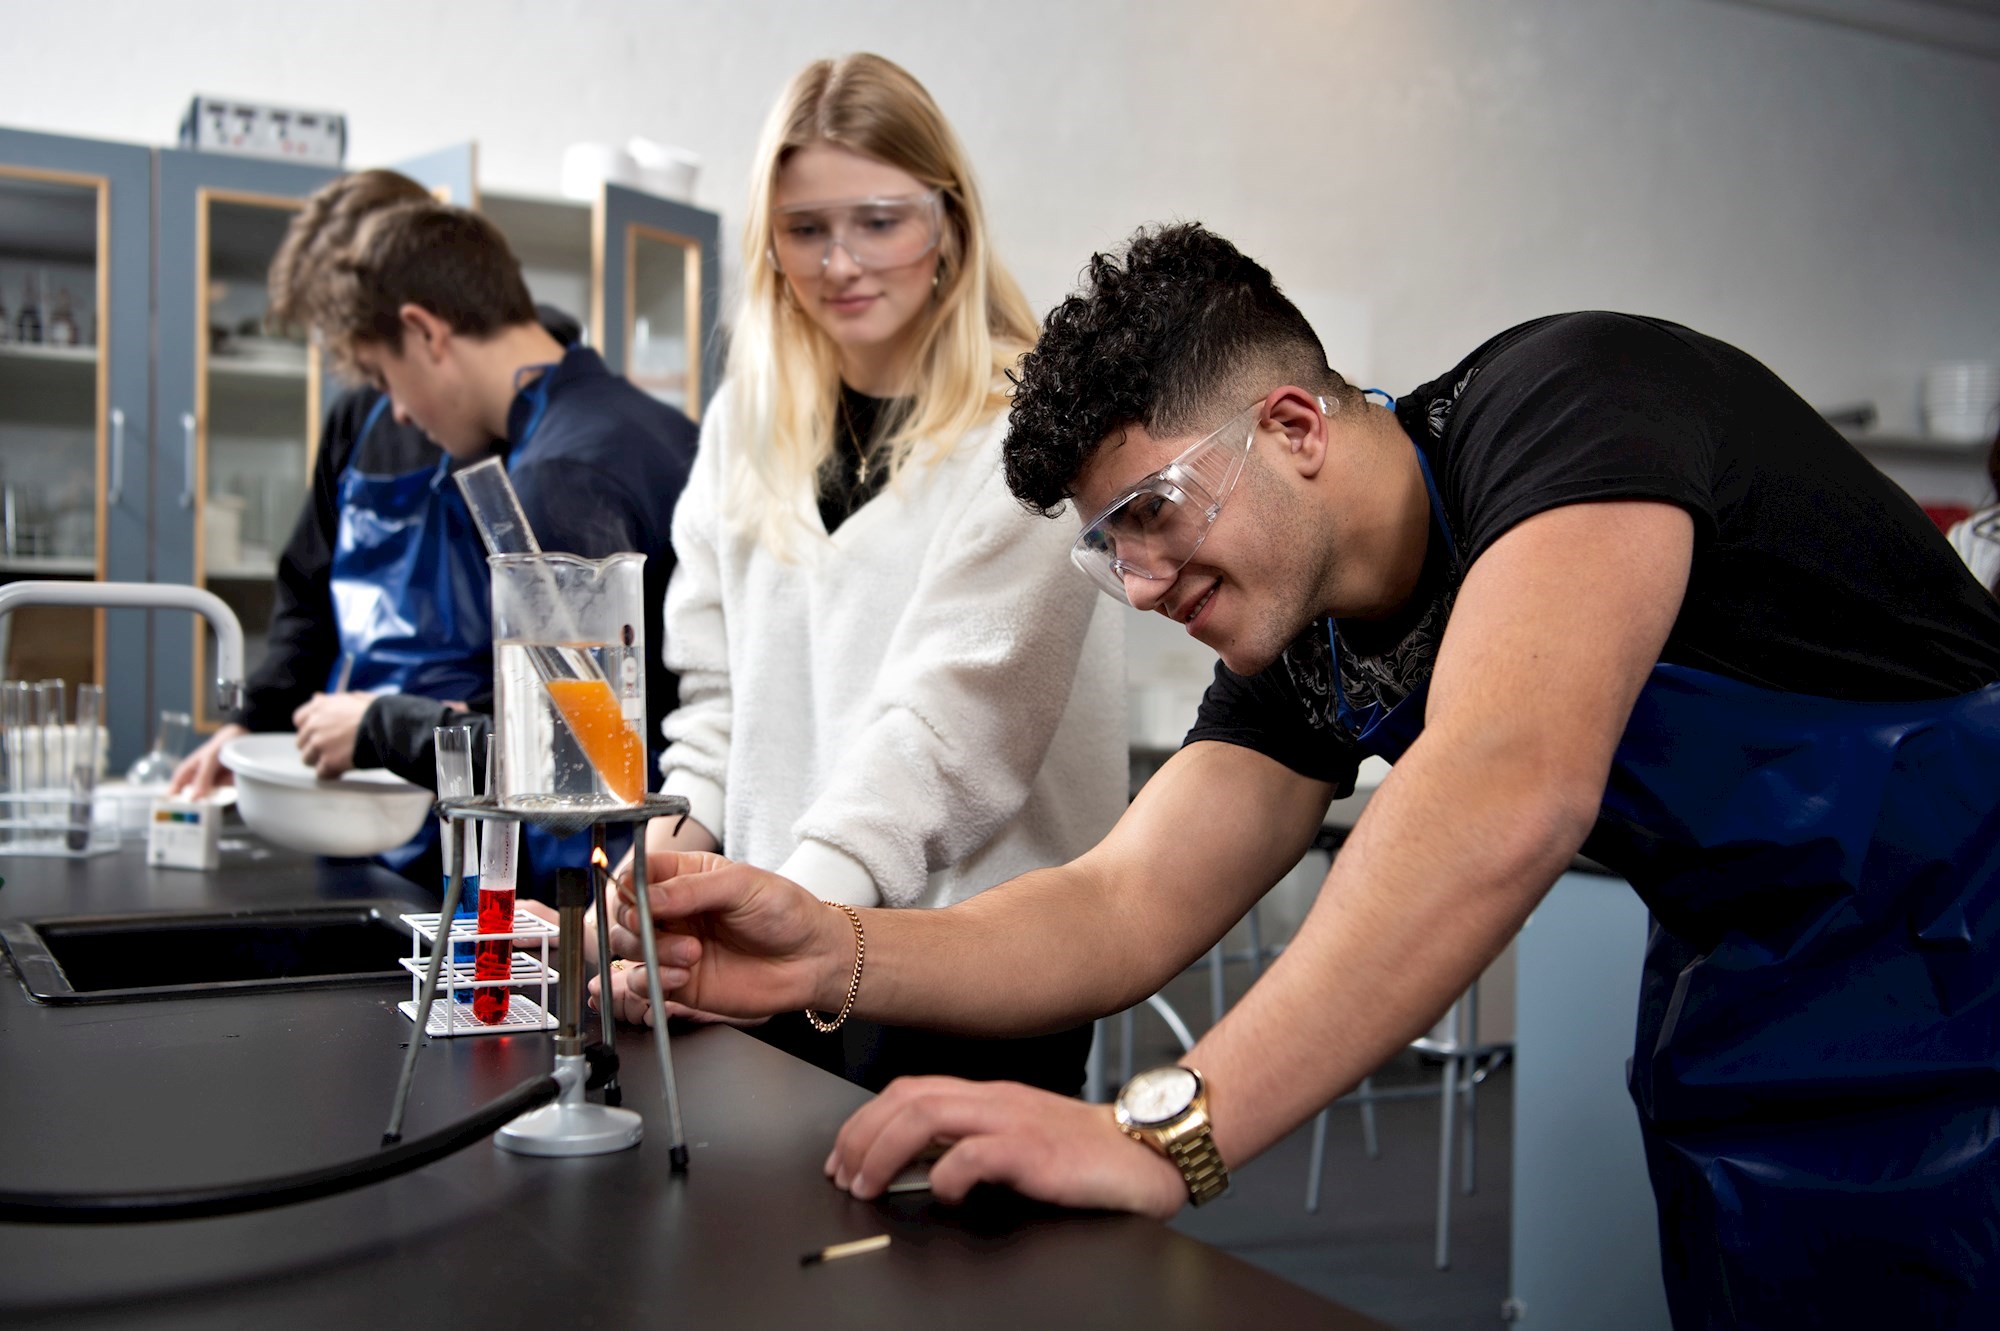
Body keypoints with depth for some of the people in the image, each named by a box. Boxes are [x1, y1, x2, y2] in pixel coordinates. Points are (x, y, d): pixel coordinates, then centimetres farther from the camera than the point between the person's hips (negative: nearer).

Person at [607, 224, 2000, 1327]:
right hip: (1742, 1055, 6)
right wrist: (829, 954, -20)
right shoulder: (1312, 659, -1)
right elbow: (1124, 910, -4)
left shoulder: (1567, 403, -24)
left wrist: (1168, 1131, -45)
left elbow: (1509, 796, -40)